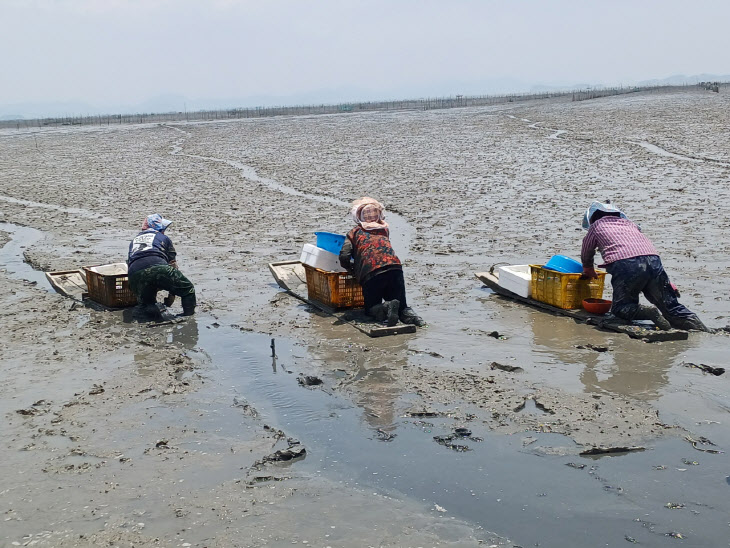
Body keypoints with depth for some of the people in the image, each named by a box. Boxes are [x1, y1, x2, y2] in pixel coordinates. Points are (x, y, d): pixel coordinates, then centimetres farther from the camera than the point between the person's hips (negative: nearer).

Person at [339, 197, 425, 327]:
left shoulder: (354, 232, 15)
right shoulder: (385, 229, 24)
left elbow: (344, 257, 4)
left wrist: (352, 270, 22)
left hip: (371, 274, -3)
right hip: (395, 267, 3)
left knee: (371, 308, 14)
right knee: (401, 305, 17)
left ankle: (386, 308, -19)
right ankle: (409, 314, -17)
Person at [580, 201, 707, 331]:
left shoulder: (596, 226, 25)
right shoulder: (628, 223, 35)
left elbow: (586, 254, 37)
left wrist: (589, 271, 58)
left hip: (626, 265, -4)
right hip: (654, 260, 4)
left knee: (620, 308, 10)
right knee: (671, 306, 9)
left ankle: (649, 313, -15)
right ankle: (701, 329, -11)